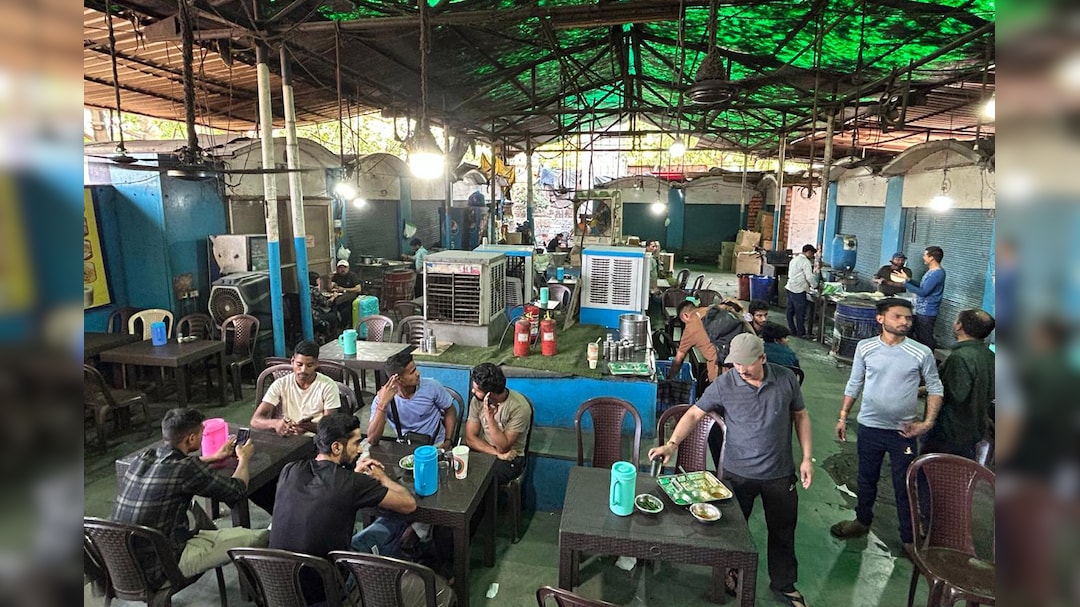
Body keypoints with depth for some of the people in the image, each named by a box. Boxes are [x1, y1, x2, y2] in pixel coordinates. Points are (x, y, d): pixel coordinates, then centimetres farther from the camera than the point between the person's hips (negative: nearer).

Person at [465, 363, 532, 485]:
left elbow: (502, 447, -21)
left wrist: (490, 417, -32)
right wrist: (497, 453, -19)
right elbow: (470, 438, -7)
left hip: (510, 457, -4)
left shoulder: (519, 407, -22)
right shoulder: (477, 400, -6)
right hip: (482, 451, 4)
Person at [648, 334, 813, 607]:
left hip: (780, 474, 1)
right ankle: (730, 572, 43)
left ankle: (784, 583, 41)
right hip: (738, 473, -1)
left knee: (783, 532, 18)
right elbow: (694, 413, -13)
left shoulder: (786, 379, -10)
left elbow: (800, 415, 2)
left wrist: (806, 457, -1)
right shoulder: (724, 385, -16)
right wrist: (672, 444, -26)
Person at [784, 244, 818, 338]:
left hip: (790, 287, 9)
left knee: (790, 311, 12)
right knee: (800, 312, -1)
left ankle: (792, 331, 20)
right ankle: (801, 333, 5)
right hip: (799, 290, -9)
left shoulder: (794, 259, 16)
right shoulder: (805, 262, -12)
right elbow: (809, 277, -16)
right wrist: (815, 285, 1)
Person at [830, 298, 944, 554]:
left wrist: (928, 422, -10)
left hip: (904, 431, -1)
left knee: (905, 486, 11)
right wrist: (843, 417, 5)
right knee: (866, 479, 20)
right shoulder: (865, 347, -7)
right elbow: (854, 384, 3)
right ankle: (862, 521, 41)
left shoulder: (921, 353, -11)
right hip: (869, 427, 2)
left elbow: (935, 388, 0)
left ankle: (909, 538, 30)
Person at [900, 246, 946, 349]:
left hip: (927, 312, -10)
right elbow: (922, 286, 17)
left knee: (925, 339, -1)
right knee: (917, 336, 17)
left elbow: (922, 292, -24)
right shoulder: (932, 271, 10)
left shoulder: (937, 273, -22)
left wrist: (904, 283, -19)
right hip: (921, 310, 10)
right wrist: (908, 280, 8)